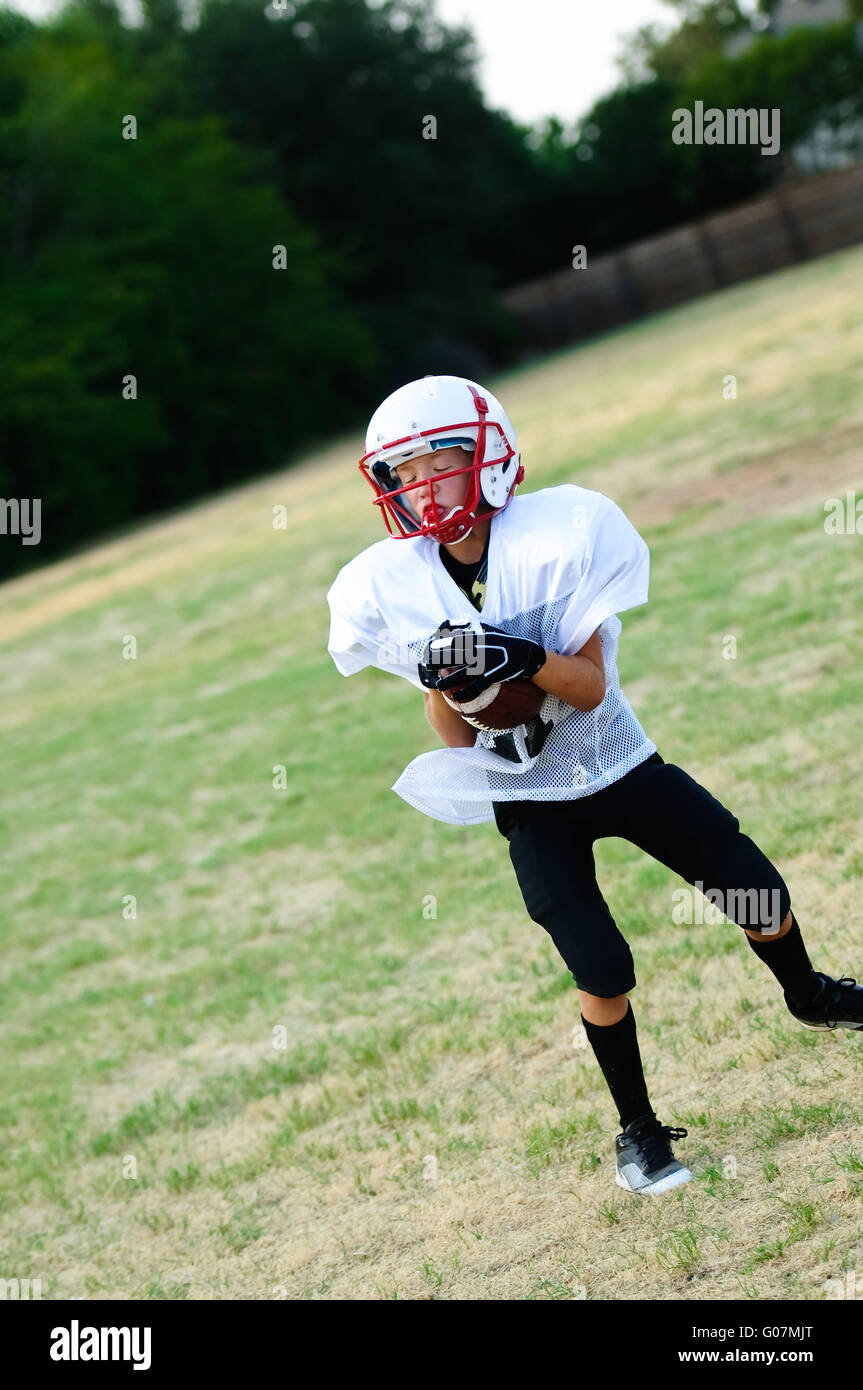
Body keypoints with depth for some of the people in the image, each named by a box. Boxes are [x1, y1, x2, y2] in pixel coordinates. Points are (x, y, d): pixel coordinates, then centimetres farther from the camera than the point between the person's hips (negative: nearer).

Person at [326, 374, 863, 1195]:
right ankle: (637, 1129, 12)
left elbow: (591, 687, -20)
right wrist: (447, 682, -29)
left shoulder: (557, 537, -19)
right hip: (529, 799, 0)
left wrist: (521, 659, -39)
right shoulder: (395, 589, -13)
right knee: (602, 973, -11)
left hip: (619, 764, 0)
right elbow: (454, 740, -8)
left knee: (761, 898, 3)